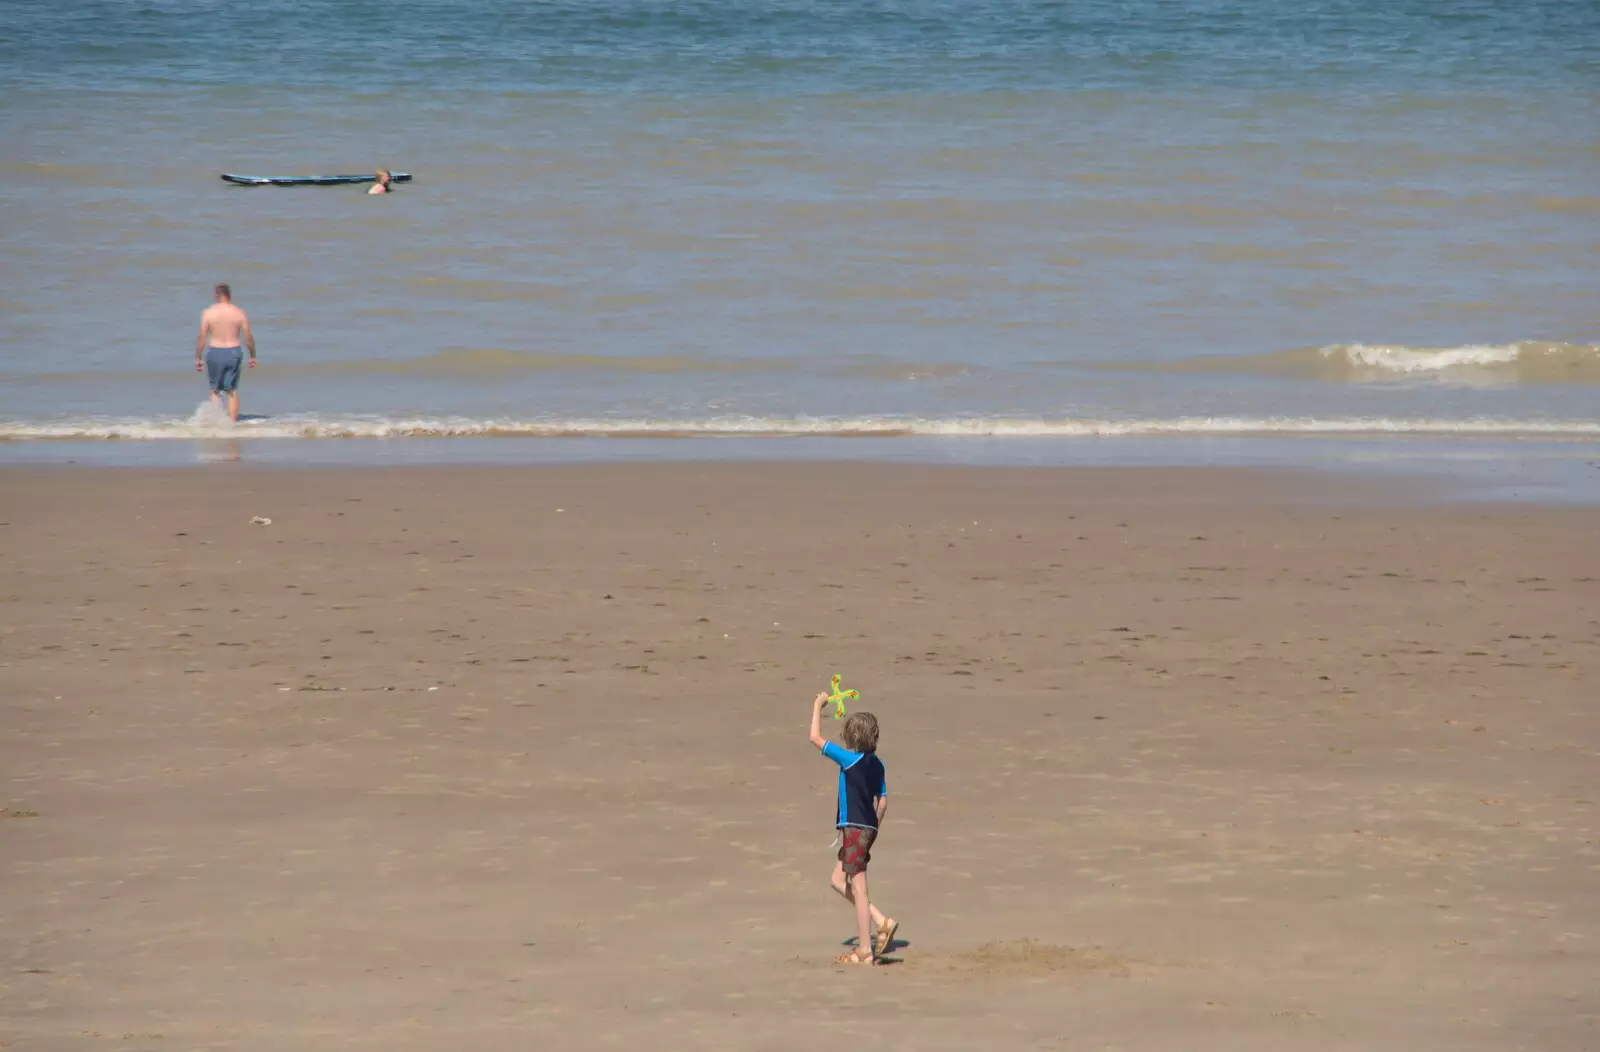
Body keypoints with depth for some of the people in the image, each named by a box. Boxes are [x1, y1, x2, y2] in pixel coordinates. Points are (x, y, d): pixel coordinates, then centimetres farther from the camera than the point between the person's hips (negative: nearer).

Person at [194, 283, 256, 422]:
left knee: (215, 390, 12)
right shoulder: (240, 314, -2)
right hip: (234, 353, 1)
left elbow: (202, 337, -5)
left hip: (215, 353, -1)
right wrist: (253, 356, 13)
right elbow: (248, 337, 0)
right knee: (232, 391, 11)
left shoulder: (208, 313, -5)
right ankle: (232, 421, 7)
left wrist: (198, 358, 4)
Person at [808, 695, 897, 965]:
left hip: (854, 829, -8)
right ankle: (881, 922, 10)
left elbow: (815, 738, -10)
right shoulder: (876, 764, 9)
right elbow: (883, 802, 14)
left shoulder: (850, 760, -14)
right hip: (868, 828, 8)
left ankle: (865, 950, 1)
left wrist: (818, 707, 1)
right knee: (838, 880, 19)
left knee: (857, 889, -3)